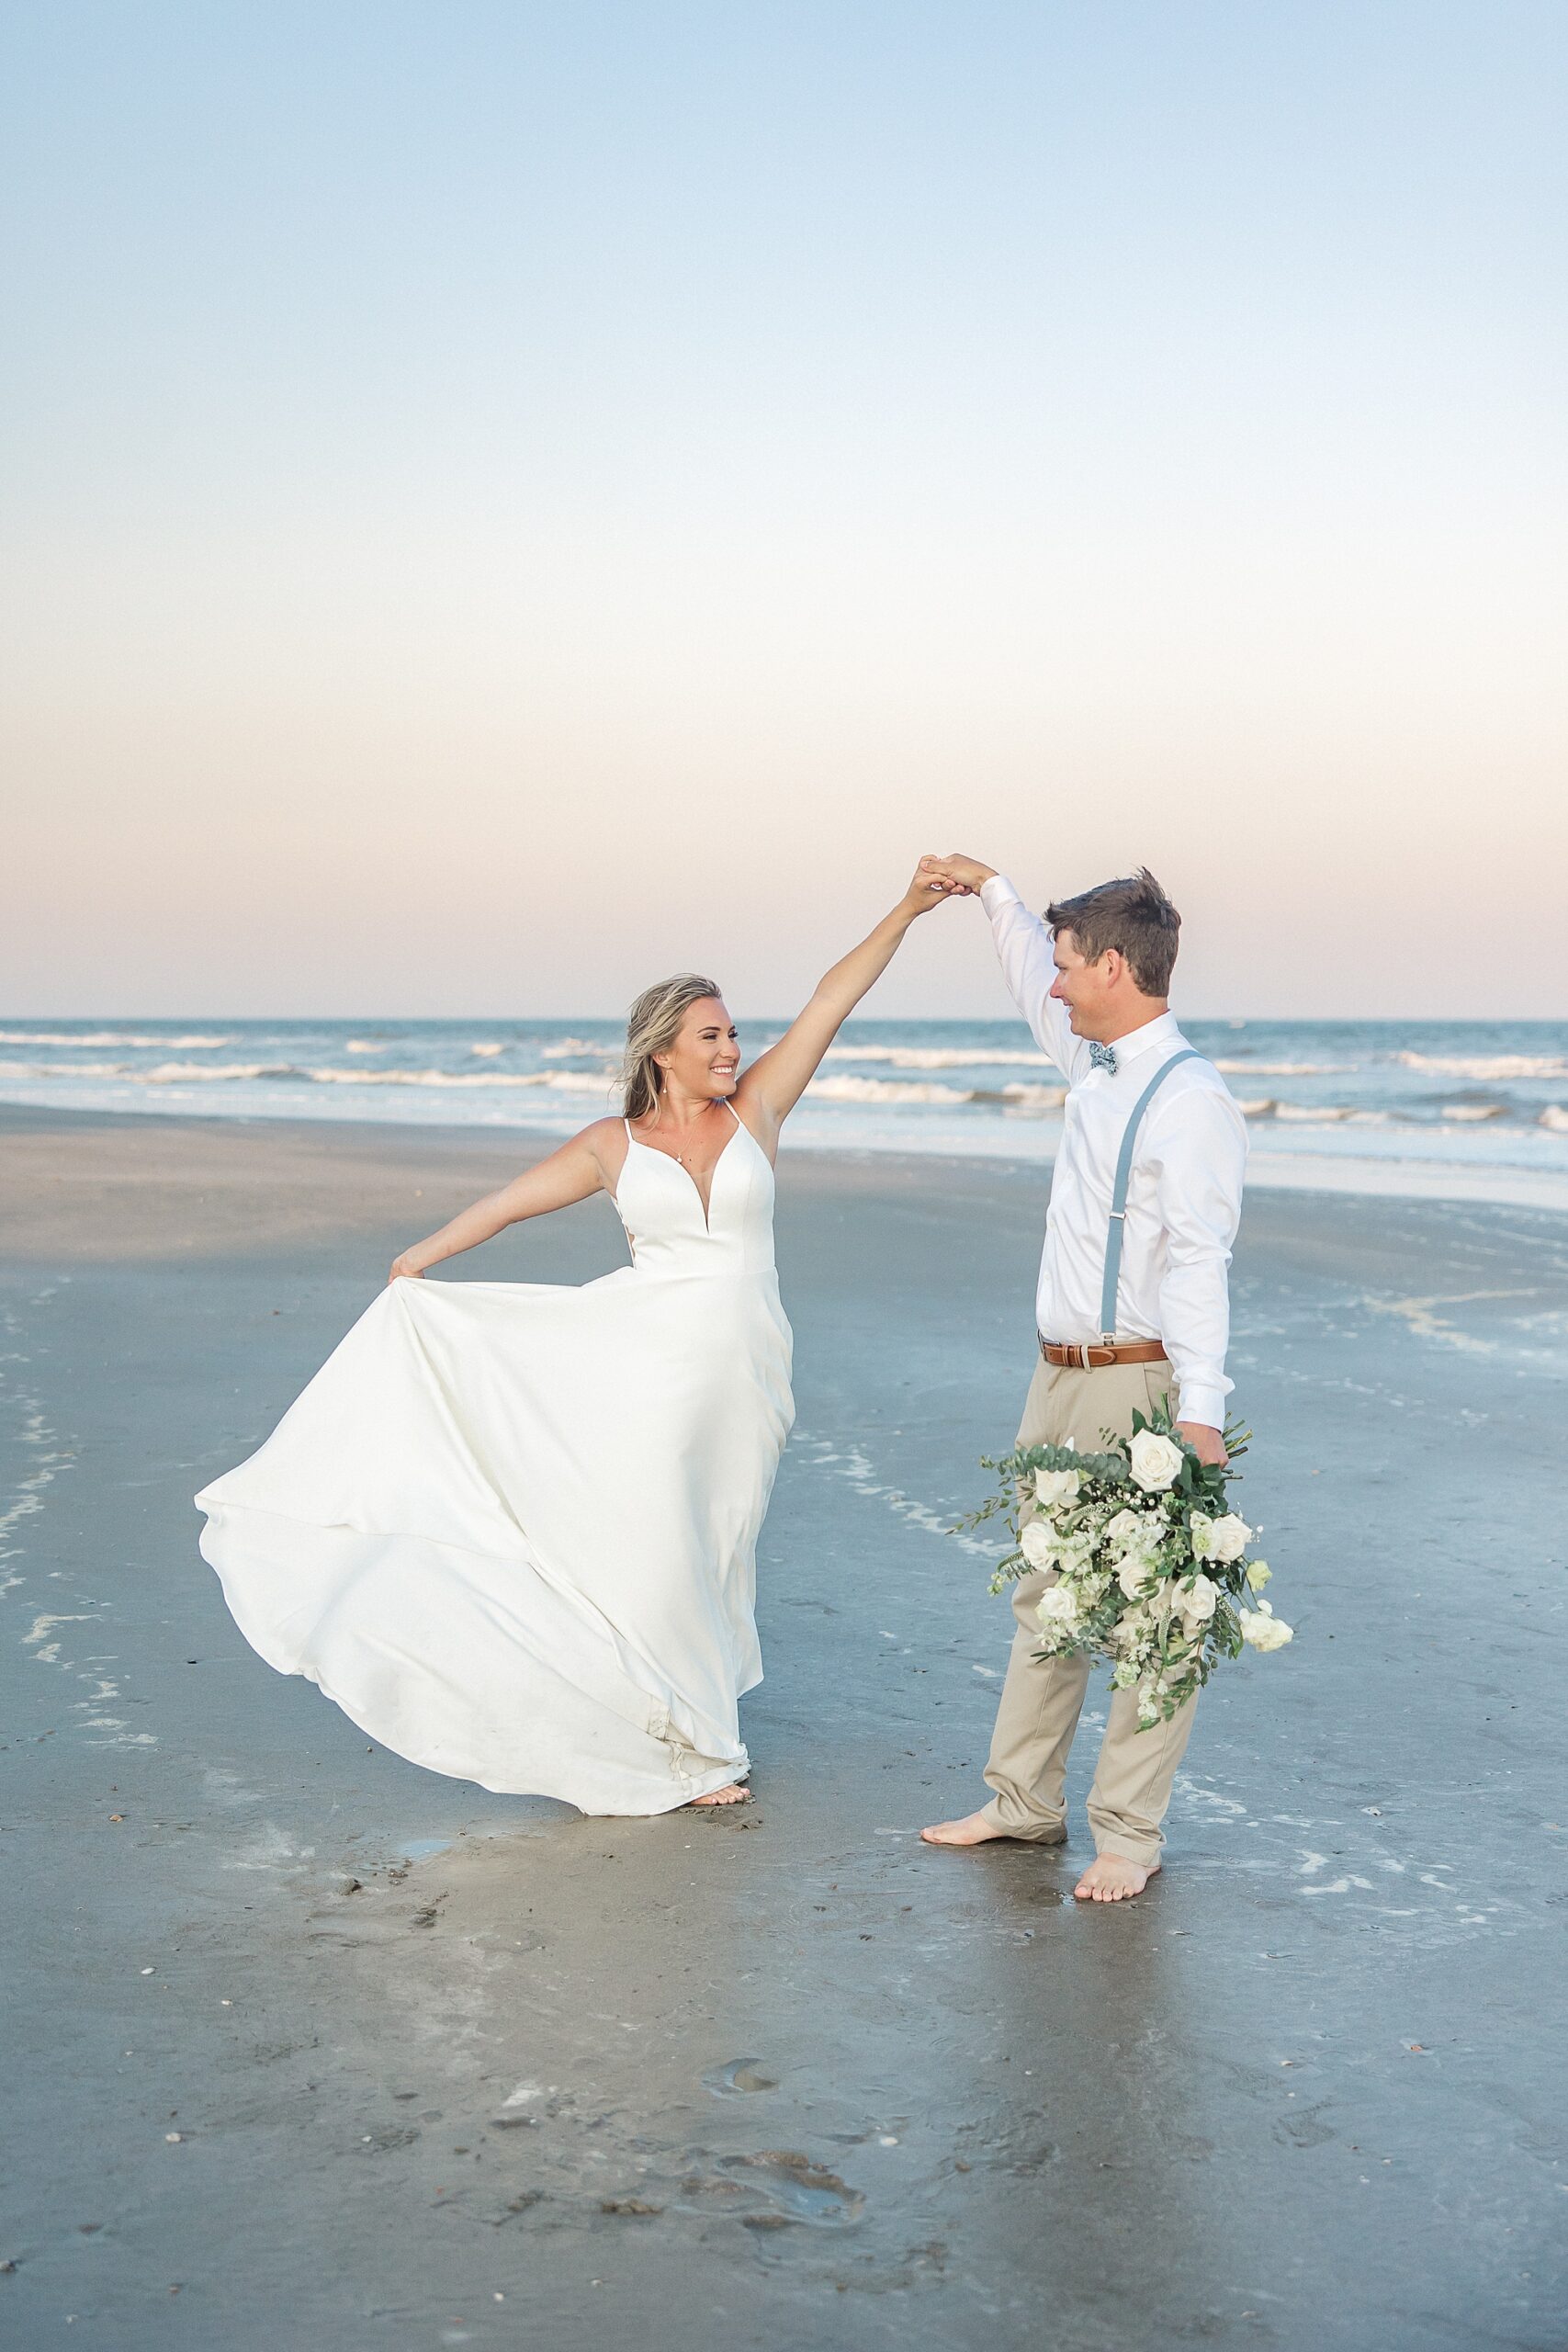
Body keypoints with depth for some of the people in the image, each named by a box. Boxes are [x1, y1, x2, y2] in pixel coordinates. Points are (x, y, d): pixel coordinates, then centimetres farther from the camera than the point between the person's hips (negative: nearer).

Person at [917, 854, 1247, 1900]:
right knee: (1044, 1595, 16)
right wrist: (992, 891, 39)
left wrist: (1201, 1411, -30)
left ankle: (1129, 1835, 8)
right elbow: (1040, 994, 33)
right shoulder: (1093, 1063, 10)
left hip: (1137, 1384, -9)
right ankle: (1024, 1802, 27)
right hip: (1060, 1380, 9)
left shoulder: (1192, 1099, -17)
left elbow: (1198, 1263, -24)